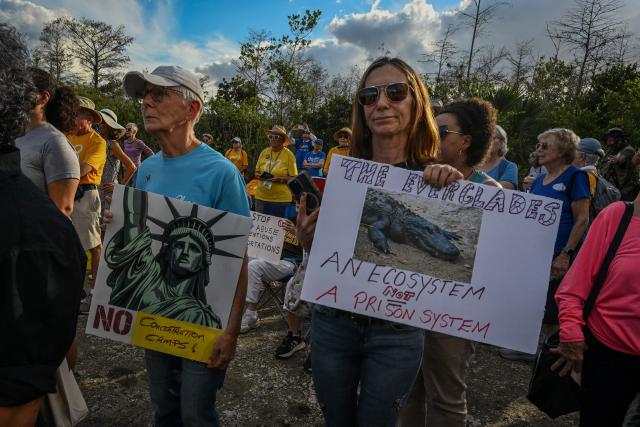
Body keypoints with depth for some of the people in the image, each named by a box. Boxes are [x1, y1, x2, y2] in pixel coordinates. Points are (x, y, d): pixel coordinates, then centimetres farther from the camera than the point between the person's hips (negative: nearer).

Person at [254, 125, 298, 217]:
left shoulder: (289, 155, -5)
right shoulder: (264, 152, 5)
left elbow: (293, 178, -5)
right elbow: (256, 172, 13)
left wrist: (279, 179, -18)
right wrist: (260, 176, -9)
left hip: (281, 199, -3)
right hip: (261, 197, 4)